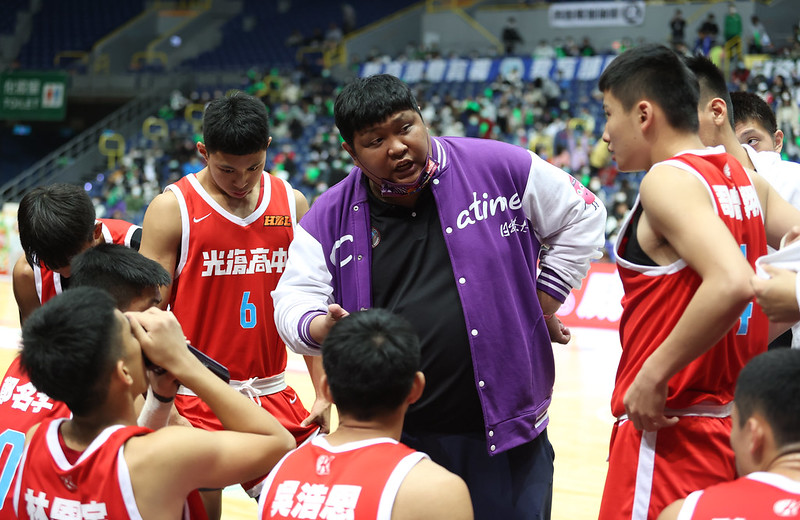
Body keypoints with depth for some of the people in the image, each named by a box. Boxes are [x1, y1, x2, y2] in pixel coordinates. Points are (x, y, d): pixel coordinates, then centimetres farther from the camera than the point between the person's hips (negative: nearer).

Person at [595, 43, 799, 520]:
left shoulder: (668, 180, -15)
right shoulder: (744, 180, 9)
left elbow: (732, 283, -29)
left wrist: (653, 375, -23)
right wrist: (755, 337, 13)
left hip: (668, 429, -9)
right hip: (732, 423, 9)